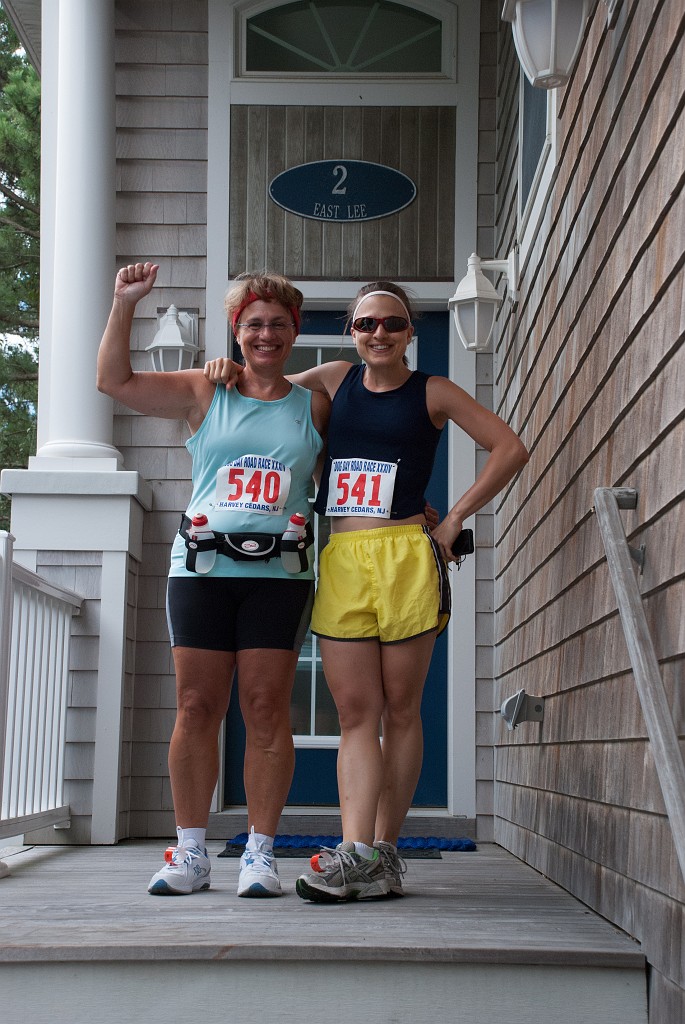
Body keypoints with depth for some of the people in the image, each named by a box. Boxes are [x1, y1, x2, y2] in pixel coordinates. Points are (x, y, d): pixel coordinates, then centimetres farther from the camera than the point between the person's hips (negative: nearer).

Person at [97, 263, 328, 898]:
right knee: (197, 707, -1)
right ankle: (190, 853, 7)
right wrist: (124, 305, -3)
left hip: (279, 572, 0)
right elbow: (114, 381, 4)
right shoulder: (204, 394, 10)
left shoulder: (314, 406, 13)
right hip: (202, 569, 0)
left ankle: (260, 852, 4)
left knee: (266, 708, -3)